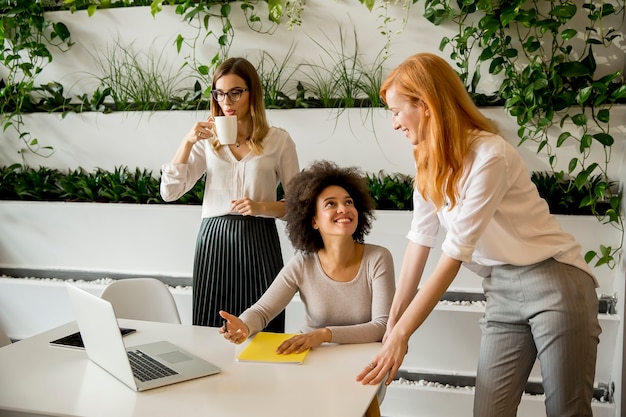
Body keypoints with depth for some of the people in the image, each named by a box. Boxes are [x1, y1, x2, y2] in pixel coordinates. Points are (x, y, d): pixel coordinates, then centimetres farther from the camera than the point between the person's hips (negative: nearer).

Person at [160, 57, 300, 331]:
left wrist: (262, 207, -14)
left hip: (259, 243, -1)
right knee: (211, 329, 3)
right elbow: (169, 192, 1)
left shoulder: (279, 140, 3)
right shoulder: (208, 140, 9)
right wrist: (187, 142, -8)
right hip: (214, 240, 2)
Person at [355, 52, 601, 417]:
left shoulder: (489, 155, -21)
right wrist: (393, 322, 4)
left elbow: (454, 255, -22)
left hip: (554, 283, -6)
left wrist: (401, 336, -19)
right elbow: (420, 240, 5)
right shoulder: (430, 162, 4)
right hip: (501, 292, 7)